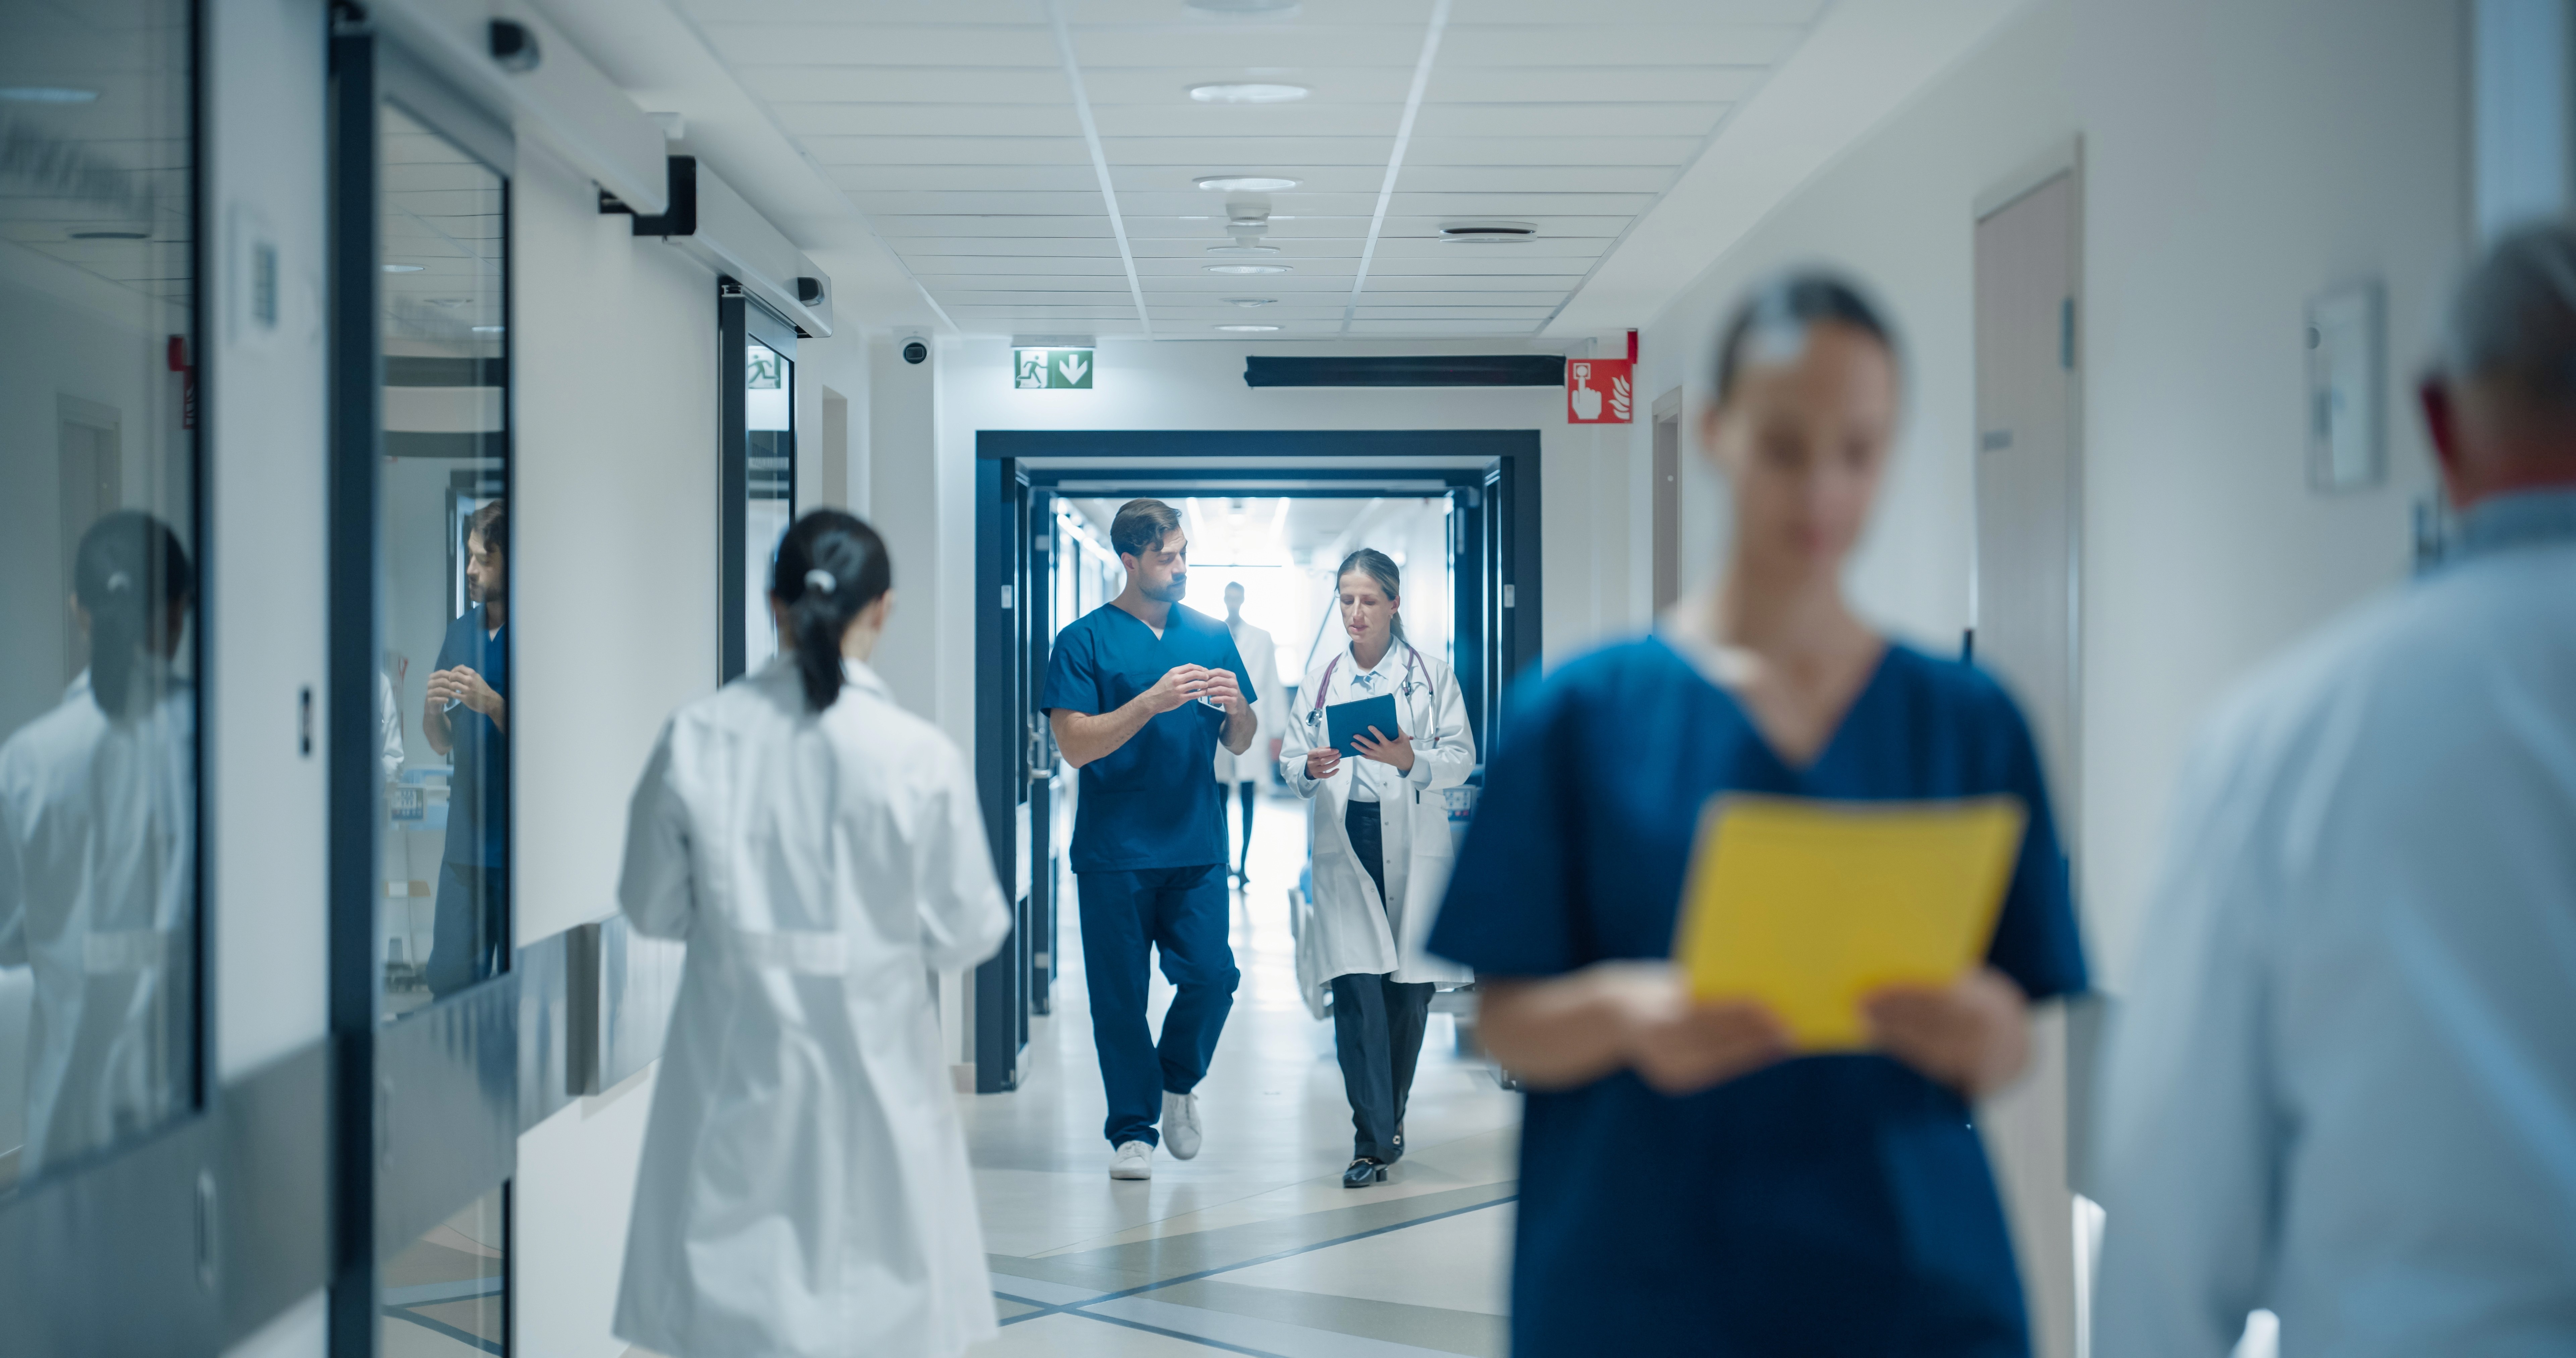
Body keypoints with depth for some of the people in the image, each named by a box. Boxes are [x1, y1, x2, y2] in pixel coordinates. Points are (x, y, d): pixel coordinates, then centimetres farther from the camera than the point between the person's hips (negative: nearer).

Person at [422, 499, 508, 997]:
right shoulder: (460, 633, 14)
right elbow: (443, 744, 19)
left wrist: (491, 703, -19)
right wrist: (431, 708, -1)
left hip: (520, 844, -6)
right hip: (466, 840, 6)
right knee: (449, 979, 5)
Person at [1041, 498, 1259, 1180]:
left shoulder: (1211, 636, 11)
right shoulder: (1084, 640, -1)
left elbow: (1240, 745, 14)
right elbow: (1075, 744, -10)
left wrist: (1237, 707, -8)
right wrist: (1152, 701, -19)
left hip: (1197, 845, 3)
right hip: (1114, 849, -3)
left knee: (1212, 976, -5)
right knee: (1119, 994, 2)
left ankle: (1178, 1082, 22)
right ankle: (1132, 1129, 15)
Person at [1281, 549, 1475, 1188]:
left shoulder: (1431, 674, 6)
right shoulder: (1320, 679, 13)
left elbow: (1462, 758, 1)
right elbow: (1290, 762, 13)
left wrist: (1410, 760, -18)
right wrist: (1311, 770, -10)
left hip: (1413, 843, 0)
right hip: (1344, 843, 1)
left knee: (1410, 991, 2)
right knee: (1356, 986, -11)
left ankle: (1391, 1117, 23)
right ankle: (1373, 1141, -9)